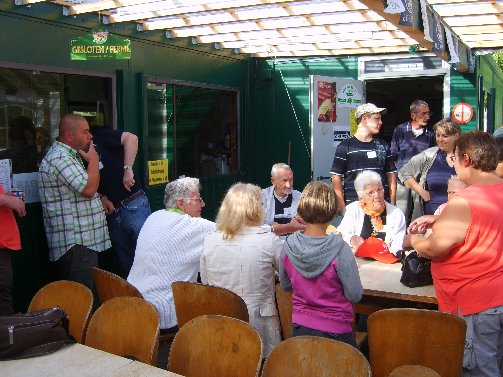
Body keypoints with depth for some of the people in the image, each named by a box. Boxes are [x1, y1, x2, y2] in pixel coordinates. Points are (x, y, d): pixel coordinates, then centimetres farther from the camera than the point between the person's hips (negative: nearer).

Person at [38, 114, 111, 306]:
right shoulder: (60, 158, -15)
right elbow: (89, 188, -22)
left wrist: (100, 199, 14)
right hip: (75, 244, -11)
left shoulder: (69, 155, 20)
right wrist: (93, 160, -8)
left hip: (82, 241, 11)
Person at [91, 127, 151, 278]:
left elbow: (130, 137, -18)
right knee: (126, 265, 12)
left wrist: (127, 169, -23)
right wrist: (101, 197, -3)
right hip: (111, 213, 6)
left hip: (133, 206, -6)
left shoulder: (98, 136, -4)